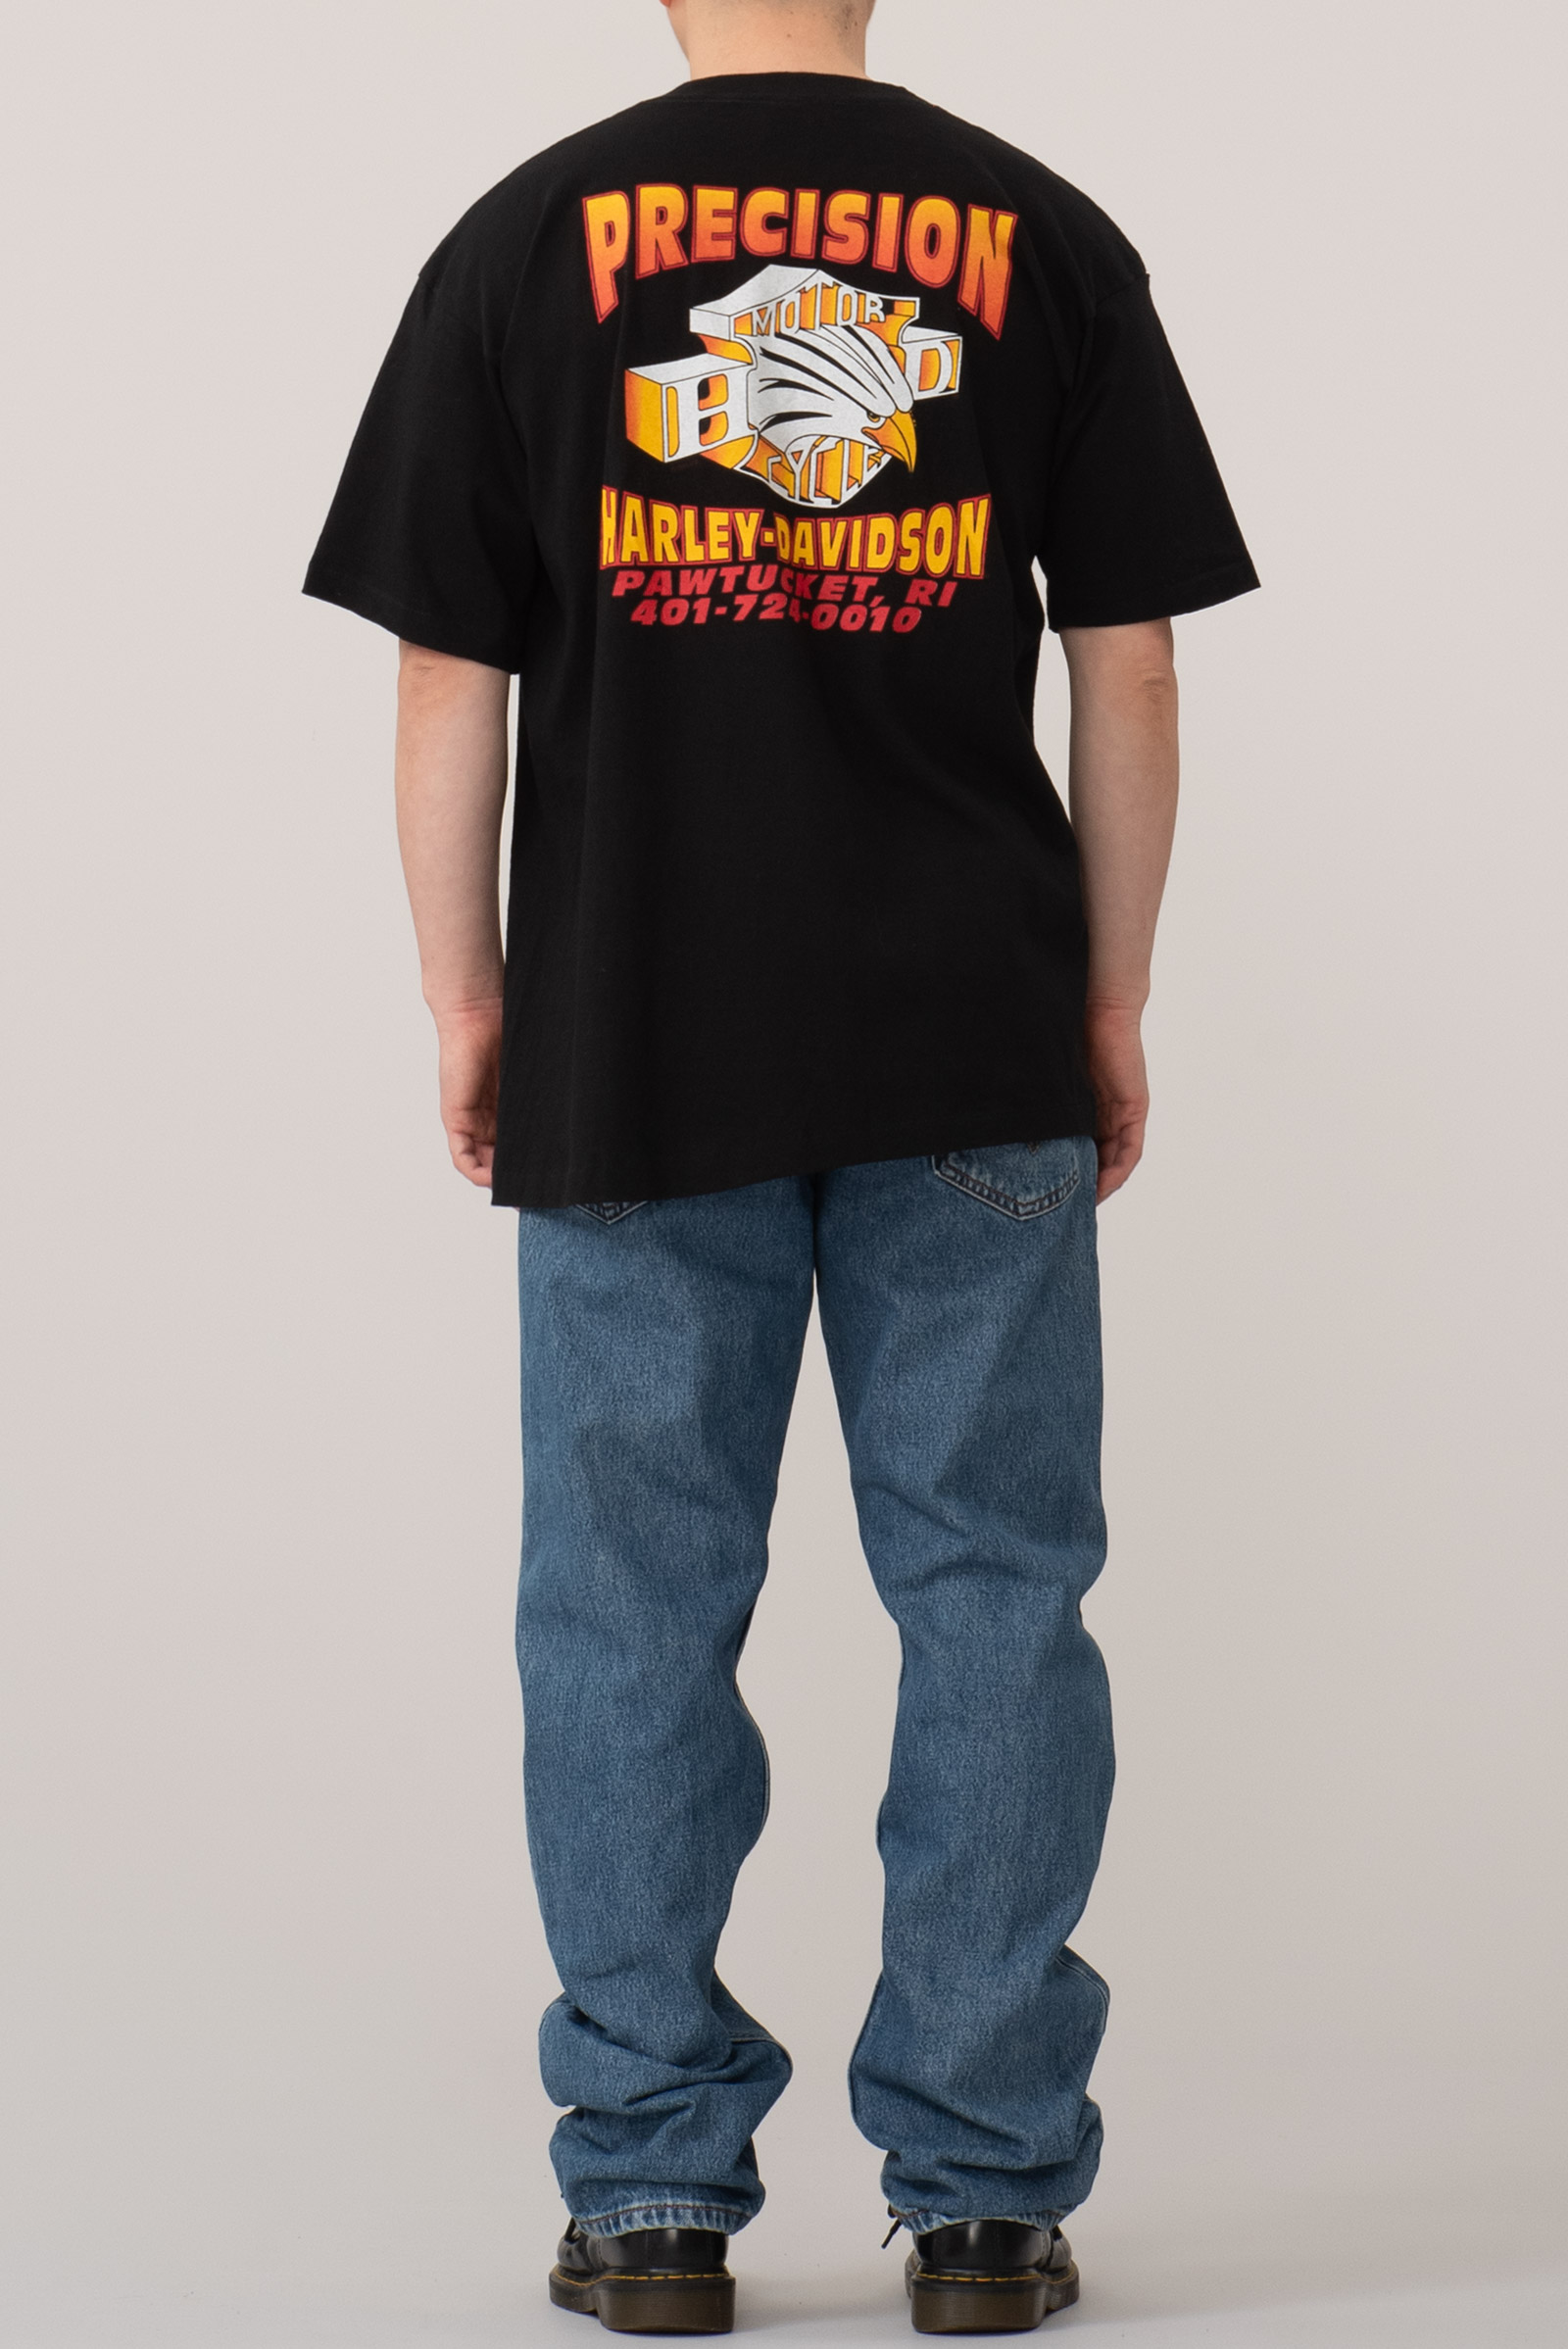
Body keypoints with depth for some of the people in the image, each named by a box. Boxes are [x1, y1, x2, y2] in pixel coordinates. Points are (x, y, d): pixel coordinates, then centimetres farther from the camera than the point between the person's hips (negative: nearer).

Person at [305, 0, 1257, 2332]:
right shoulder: (1047, 240, 2)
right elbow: (1129, 673, 2)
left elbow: (449, 671, 0)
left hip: (630, 1049, 0)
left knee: (634, 1611, 7)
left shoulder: (527, 240, 0)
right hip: (974, 1049, 0)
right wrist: (1111, 1004, 12)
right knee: (995, 1593, 7)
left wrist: (463, 996, 10)